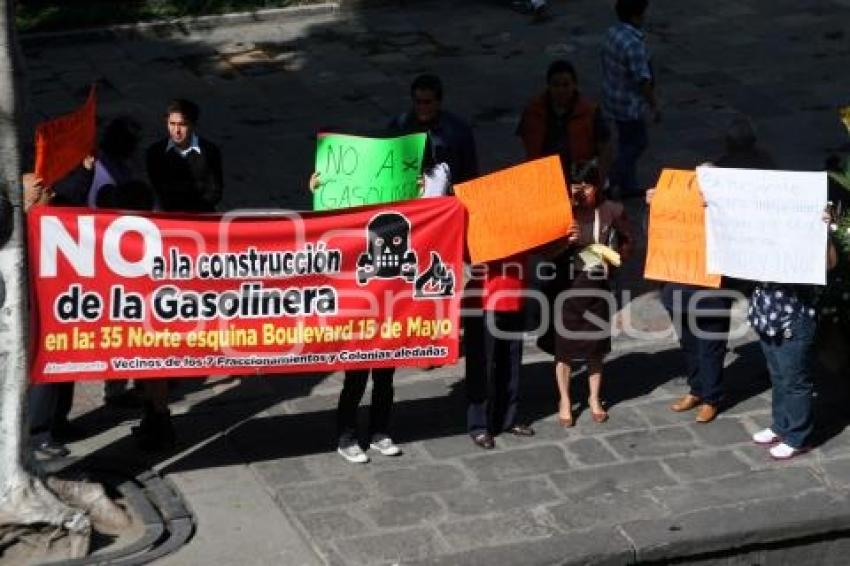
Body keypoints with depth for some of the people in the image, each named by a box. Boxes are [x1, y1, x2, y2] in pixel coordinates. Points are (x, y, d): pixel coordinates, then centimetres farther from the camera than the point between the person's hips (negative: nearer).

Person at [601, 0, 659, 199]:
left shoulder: (613, 33, -1)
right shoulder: (633, 43, -29)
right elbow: (643, 80, -26)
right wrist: (654, 106, -14)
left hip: (614, 99, 9)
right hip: (630, 104, -9)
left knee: (627, 142, 21)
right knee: (637, 143, 6)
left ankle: (628, 186, 30)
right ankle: (613, 183, 10)